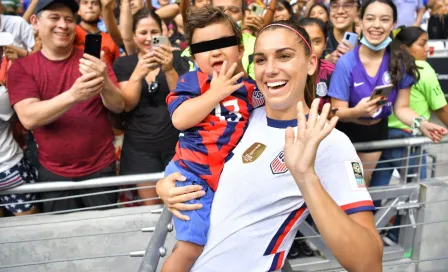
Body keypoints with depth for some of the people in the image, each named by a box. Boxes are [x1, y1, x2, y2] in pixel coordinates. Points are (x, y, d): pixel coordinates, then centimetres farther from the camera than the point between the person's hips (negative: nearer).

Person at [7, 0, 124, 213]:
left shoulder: (92, 61, -3)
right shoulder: (21, 68, -4)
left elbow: (118, 107, -9)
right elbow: (28, 118, -17)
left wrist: (104, 83, -31)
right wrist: (73, 95, -34)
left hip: (101, 168, 0)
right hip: (53, 173, 0)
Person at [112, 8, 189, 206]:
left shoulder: (175, 58, 3)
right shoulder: (123, 63, 4)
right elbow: (127, 105, -6)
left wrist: (169, 69, -24)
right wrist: (138, 73, -24)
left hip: (175, 143, 0)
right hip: (140, 147, 1)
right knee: (150, 205, 7)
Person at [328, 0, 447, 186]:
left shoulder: (402, 62, -15)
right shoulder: (346, 63, -24)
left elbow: (401, 108, -8)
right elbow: (337, 112, -20)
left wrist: (421, 124, -28)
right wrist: (357, 111, -42)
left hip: (377, 132, 3)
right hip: (346, 133, -3)